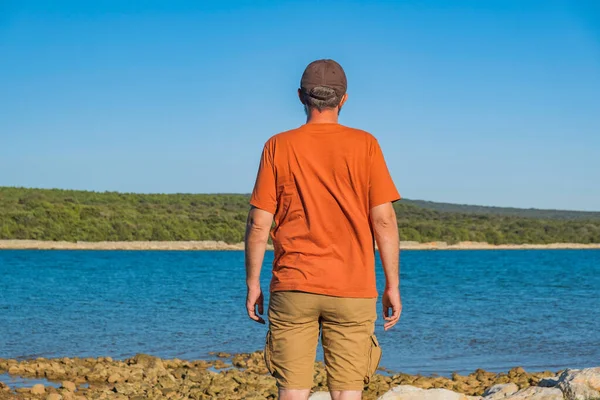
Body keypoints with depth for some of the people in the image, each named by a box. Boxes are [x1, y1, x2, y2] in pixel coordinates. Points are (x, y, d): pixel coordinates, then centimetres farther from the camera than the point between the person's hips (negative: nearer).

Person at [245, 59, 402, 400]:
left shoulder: (279, 147, 0)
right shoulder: (365, 145, -2)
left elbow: (259, 224, -1)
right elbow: (384, 220, -5)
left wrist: (253, 284, 8)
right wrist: (393, 286, 1)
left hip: (292, 289, 1)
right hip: (352, 291, 0)